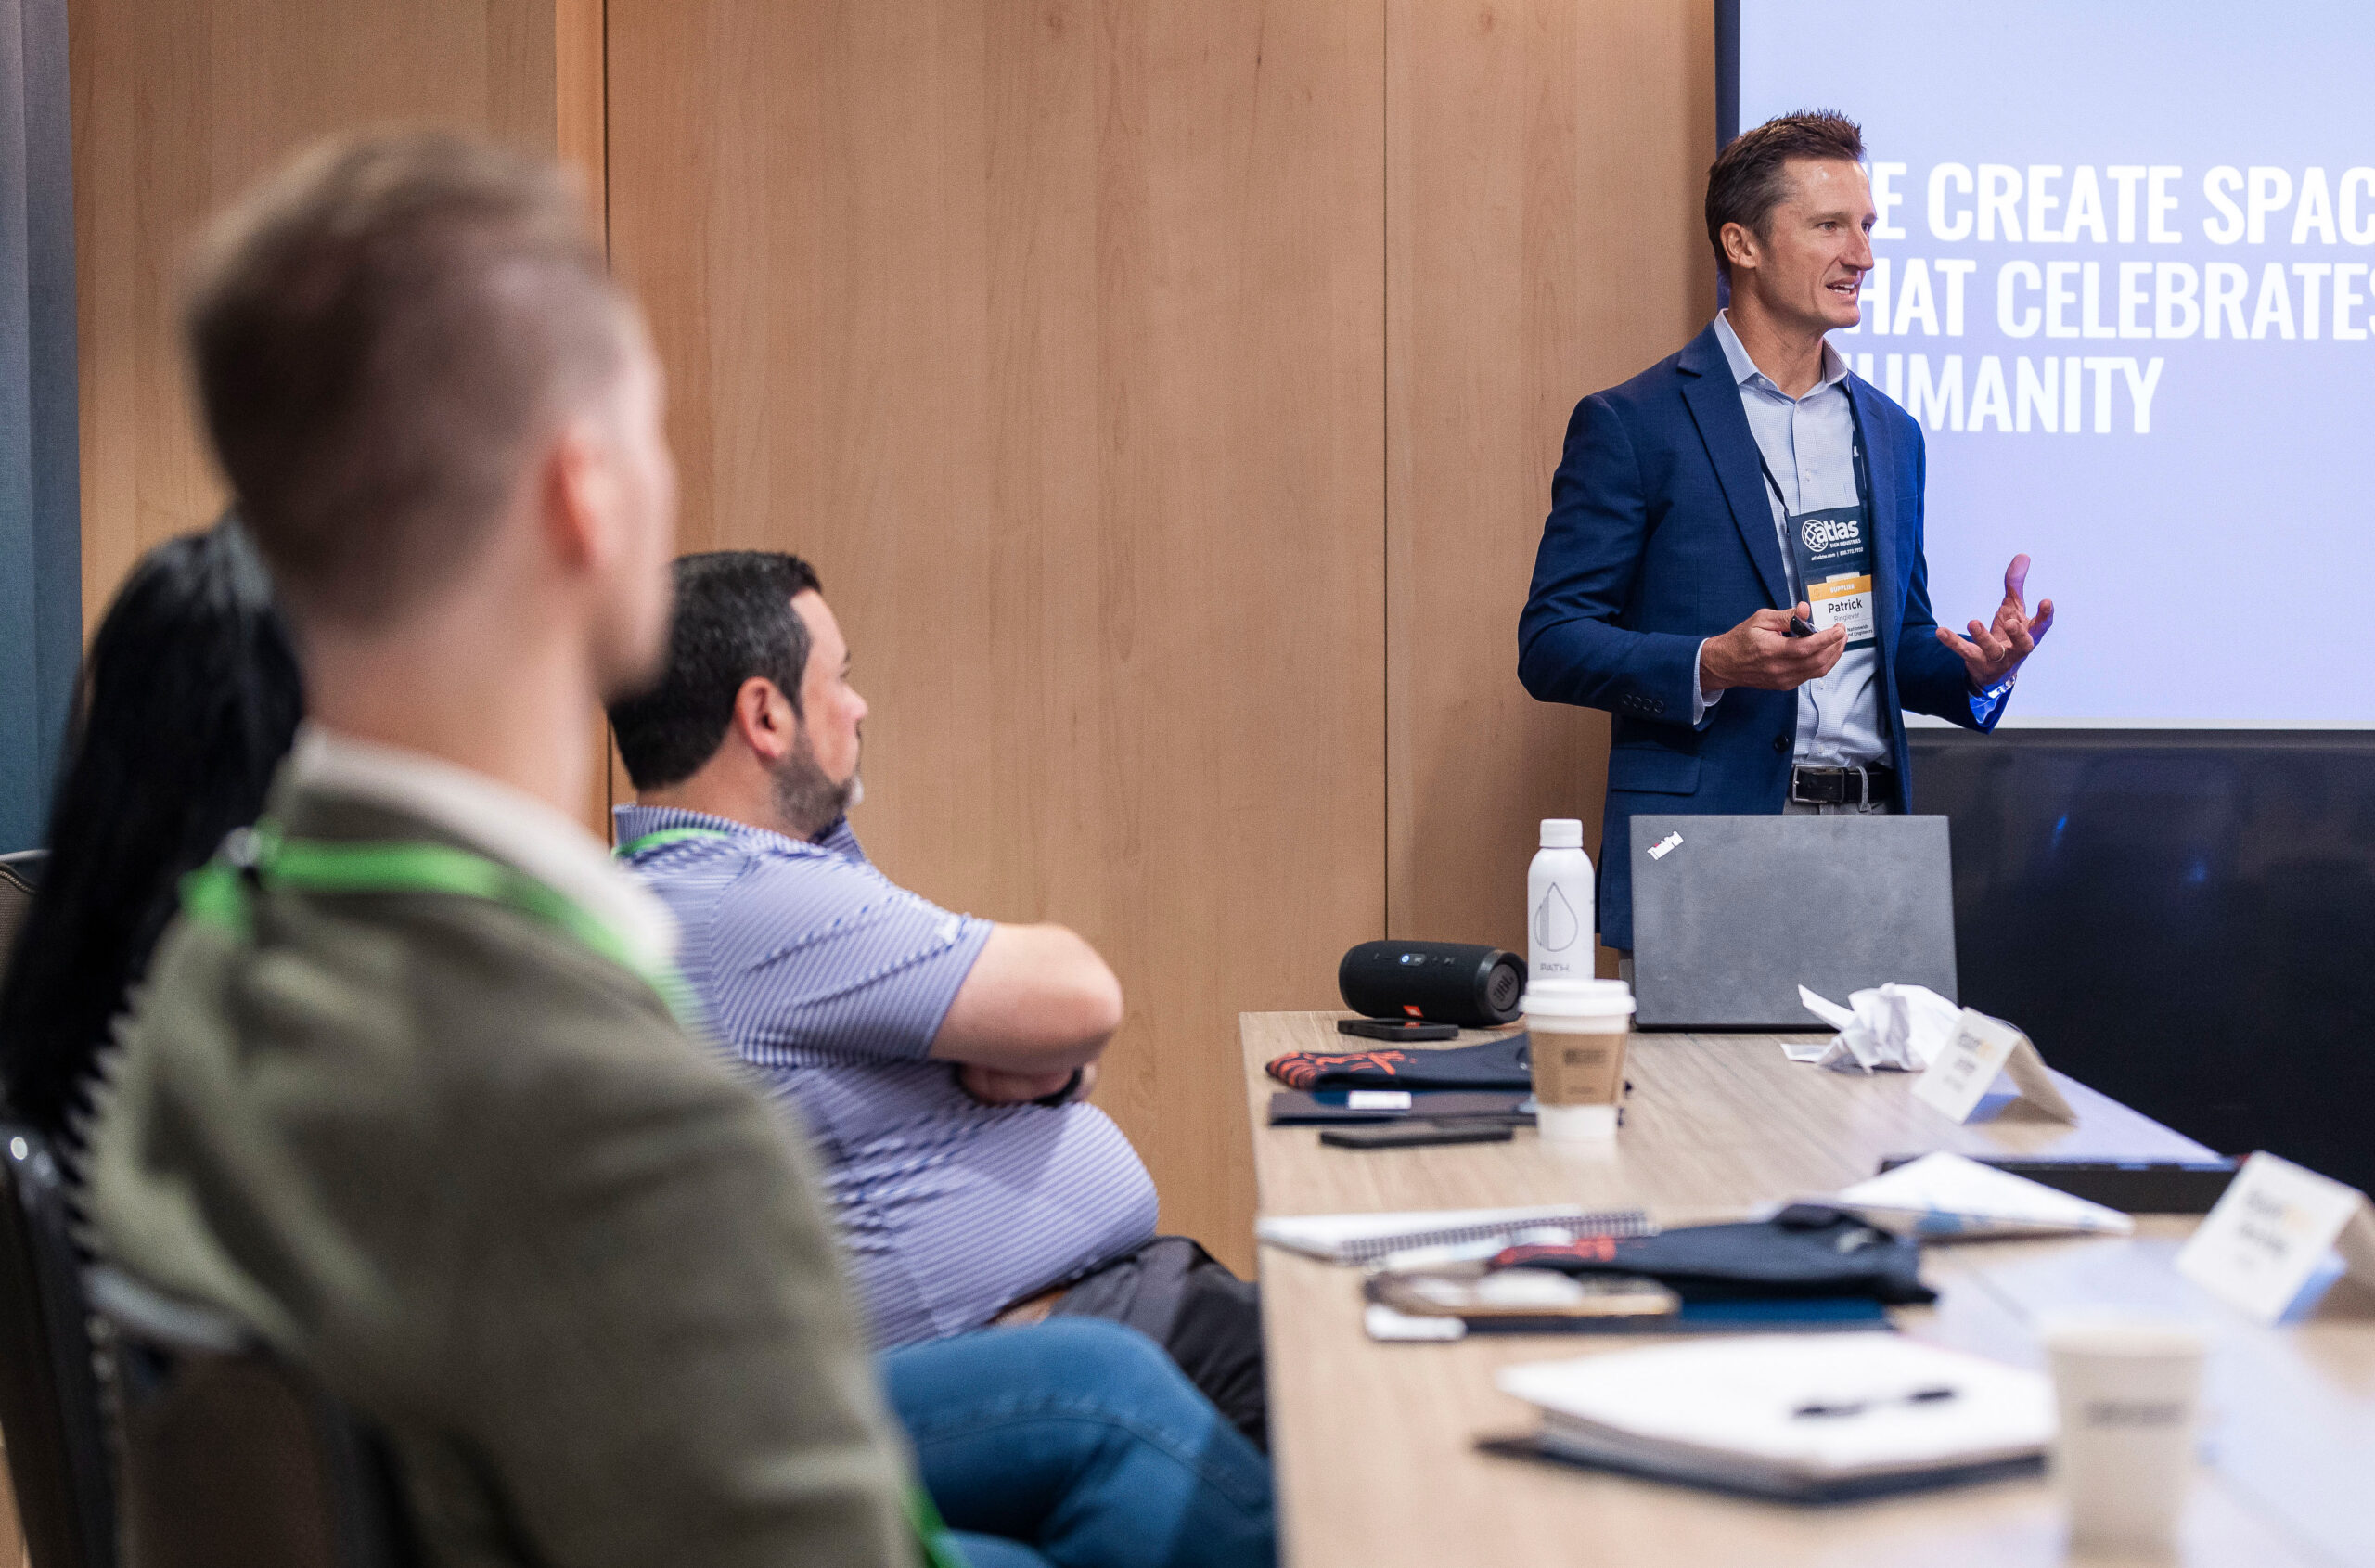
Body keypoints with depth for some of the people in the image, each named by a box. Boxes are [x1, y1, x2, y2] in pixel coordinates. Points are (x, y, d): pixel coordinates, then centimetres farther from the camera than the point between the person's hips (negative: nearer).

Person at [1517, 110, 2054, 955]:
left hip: (1868, 847, 5)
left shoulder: (1889, 432, 17)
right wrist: (1712, 665, -20)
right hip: (1704, 855, -5)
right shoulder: (1630, 424, -2)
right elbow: (1551, 645, -6)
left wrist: (1977, 670, 1)